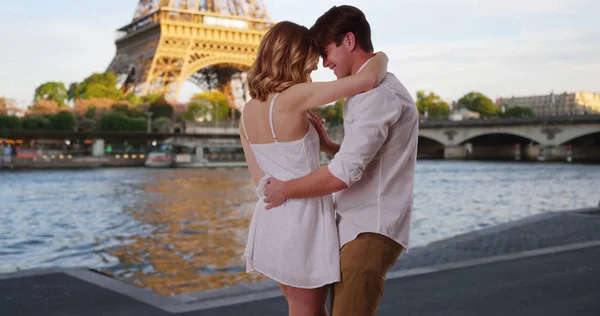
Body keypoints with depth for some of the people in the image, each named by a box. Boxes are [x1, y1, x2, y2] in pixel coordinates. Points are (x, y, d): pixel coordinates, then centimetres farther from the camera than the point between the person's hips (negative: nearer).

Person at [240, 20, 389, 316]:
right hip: (301, 221, -7)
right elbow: (369, 79, -23)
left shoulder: (248, 110, 4)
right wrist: (381, 58, -2)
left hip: (270, 220, 7)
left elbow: (260, 177, 8)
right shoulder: (294, 98, -18)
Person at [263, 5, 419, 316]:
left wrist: (284, 190, -10)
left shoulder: (378, 92, -17)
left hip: (370, 230, -10)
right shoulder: (373, 89, 17)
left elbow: (344, 174, -23)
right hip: (358, 224, 10)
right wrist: (328, 145, 5)